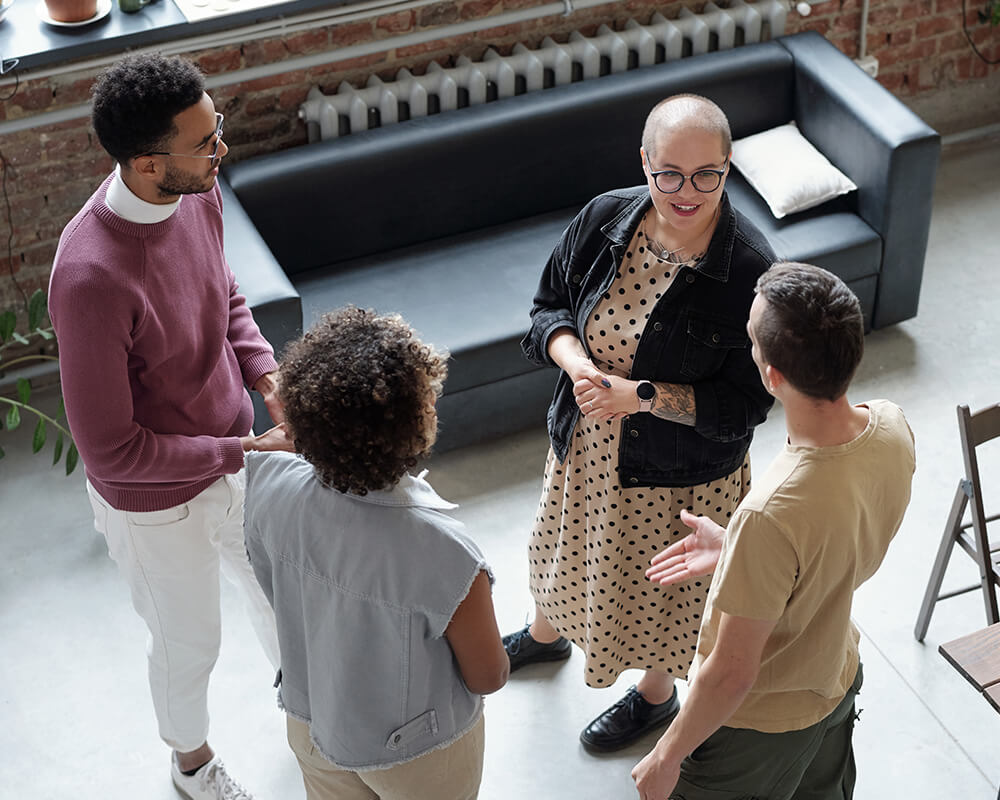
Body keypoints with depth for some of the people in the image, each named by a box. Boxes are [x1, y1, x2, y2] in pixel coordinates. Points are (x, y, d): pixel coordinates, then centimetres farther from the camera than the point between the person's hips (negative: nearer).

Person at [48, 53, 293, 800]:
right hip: (157, 501, -6)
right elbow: (111, 451, -30)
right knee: (189, 645, 21)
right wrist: (248, 452, -25)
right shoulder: (92, 277, -38)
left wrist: (267, 376, -11)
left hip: (231, 453, 6)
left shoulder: (198, 191, -15)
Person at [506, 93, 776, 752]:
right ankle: (547, 632, 65)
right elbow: (550, 306, -1)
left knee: (660, 584, 21)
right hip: (587, 444, 5)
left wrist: (640, 394, -32)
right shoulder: (606, 218, -16)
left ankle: (657, 694, 52)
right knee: (568, 549, 31)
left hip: (680, 470, -5)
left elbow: (743, 406, -23)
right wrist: (575, 362, -22)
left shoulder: (749, 271, -30)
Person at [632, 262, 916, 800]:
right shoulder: (891, 428, -20)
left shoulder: (771, 517, -43)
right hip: (838, 682, 7)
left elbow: (732, 675, -30)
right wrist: (736, 551, 5)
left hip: (758, 725, -7)